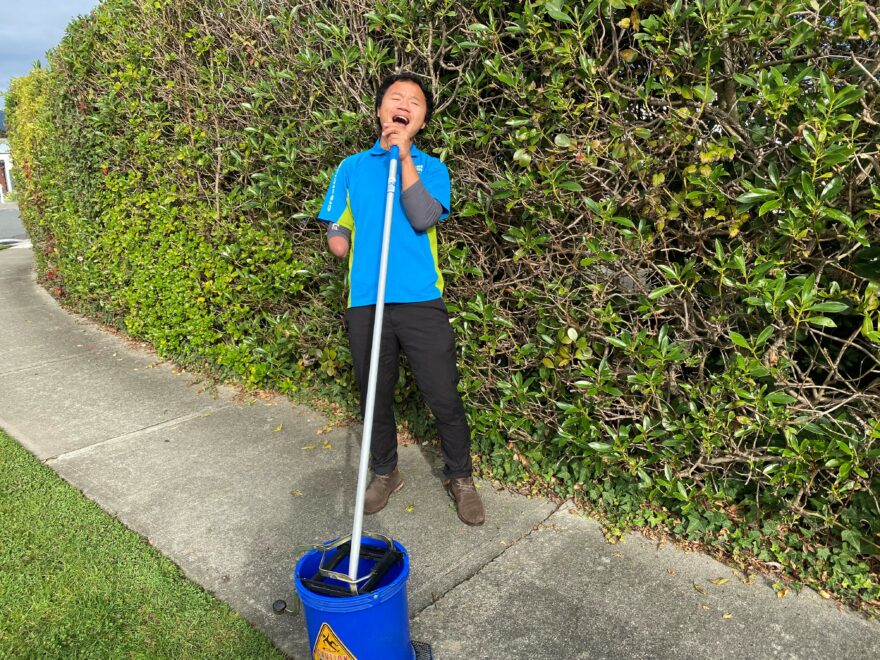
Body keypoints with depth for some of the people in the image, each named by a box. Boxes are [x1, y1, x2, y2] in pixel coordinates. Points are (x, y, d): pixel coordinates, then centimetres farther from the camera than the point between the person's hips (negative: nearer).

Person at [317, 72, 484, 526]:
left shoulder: (430, 167, 5)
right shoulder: (352, 167, 12)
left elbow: (423, 217, -14)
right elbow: (336, 232, 15)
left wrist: (403, 153, -11)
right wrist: (340, 240, -7)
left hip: (421, 302, -2)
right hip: (365, 303, 2)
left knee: (444, 398, 1)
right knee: (374, 397, 14)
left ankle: (460, 478, 23)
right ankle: (385, 473, 36)